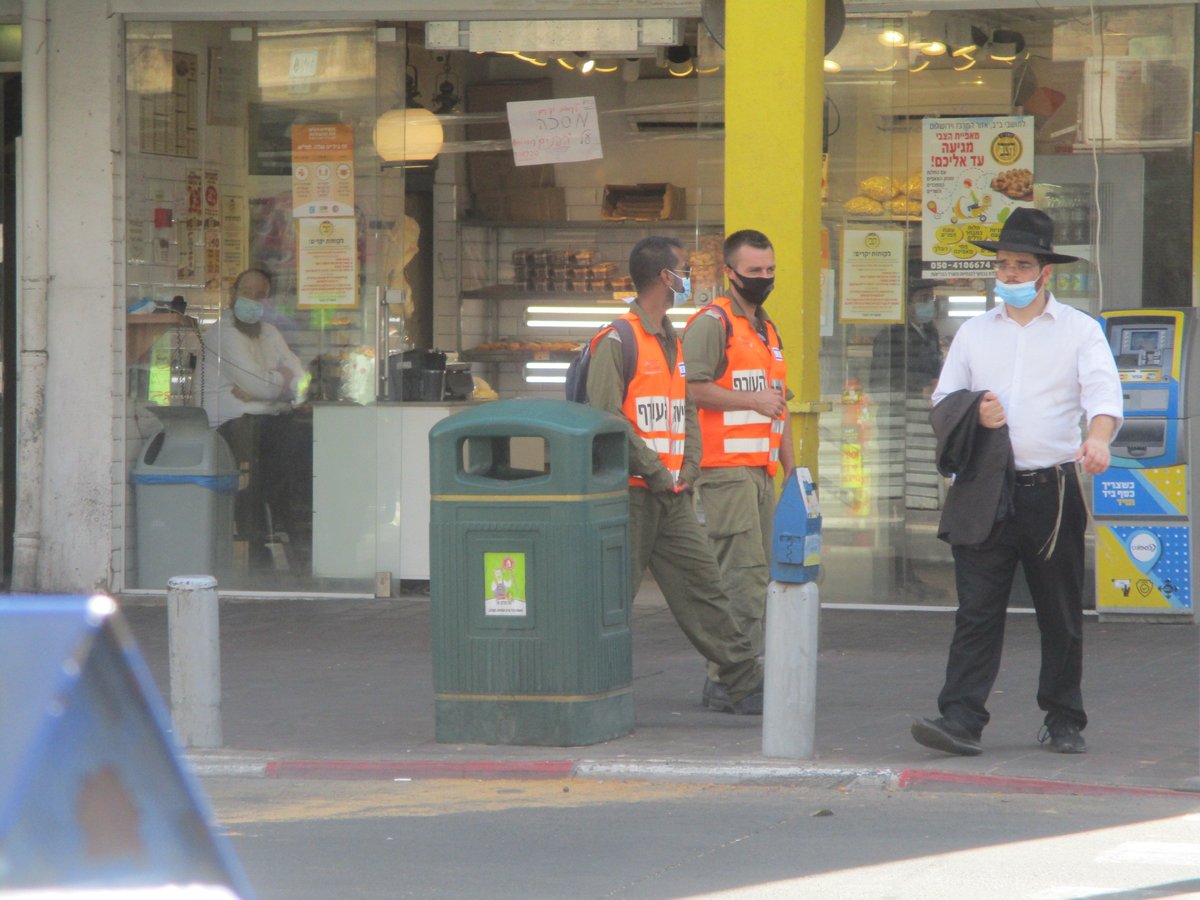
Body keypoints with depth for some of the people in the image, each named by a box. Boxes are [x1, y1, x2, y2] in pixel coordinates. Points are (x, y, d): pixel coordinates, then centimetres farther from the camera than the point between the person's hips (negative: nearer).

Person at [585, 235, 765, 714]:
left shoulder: (672, 343, 19)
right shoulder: (617, 341, -9)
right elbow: (606, 418, -16)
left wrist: (688, 468, 4)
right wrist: (655, 472, -15)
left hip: (672, 495, 8)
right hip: (632, 494, -8)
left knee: (702, 585, 6)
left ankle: (744, 684, 6)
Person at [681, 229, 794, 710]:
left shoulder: (767, 329, 25)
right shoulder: (712, 323, -5)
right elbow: (692, 388, -17)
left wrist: (790, 466, 25)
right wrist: (753, 401, -13)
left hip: (760, 468, 9)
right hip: (725, 467, -9)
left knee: (757, 574, 7)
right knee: (744, 573, -14)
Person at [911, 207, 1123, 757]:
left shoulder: (1080, 331, 6)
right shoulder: (974, 333, 16)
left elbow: (1103, 390, -10)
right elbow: (942, 402, 18)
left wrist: (1098, 436, -31)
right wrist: (973, 412, -5)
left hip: (1053, 493, -2)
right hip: (985, 494, 2)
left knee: (1062, 617, 6)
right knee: (977, 611, -7)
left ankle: (1064, 723, 17)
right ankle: (961, 720, -12)